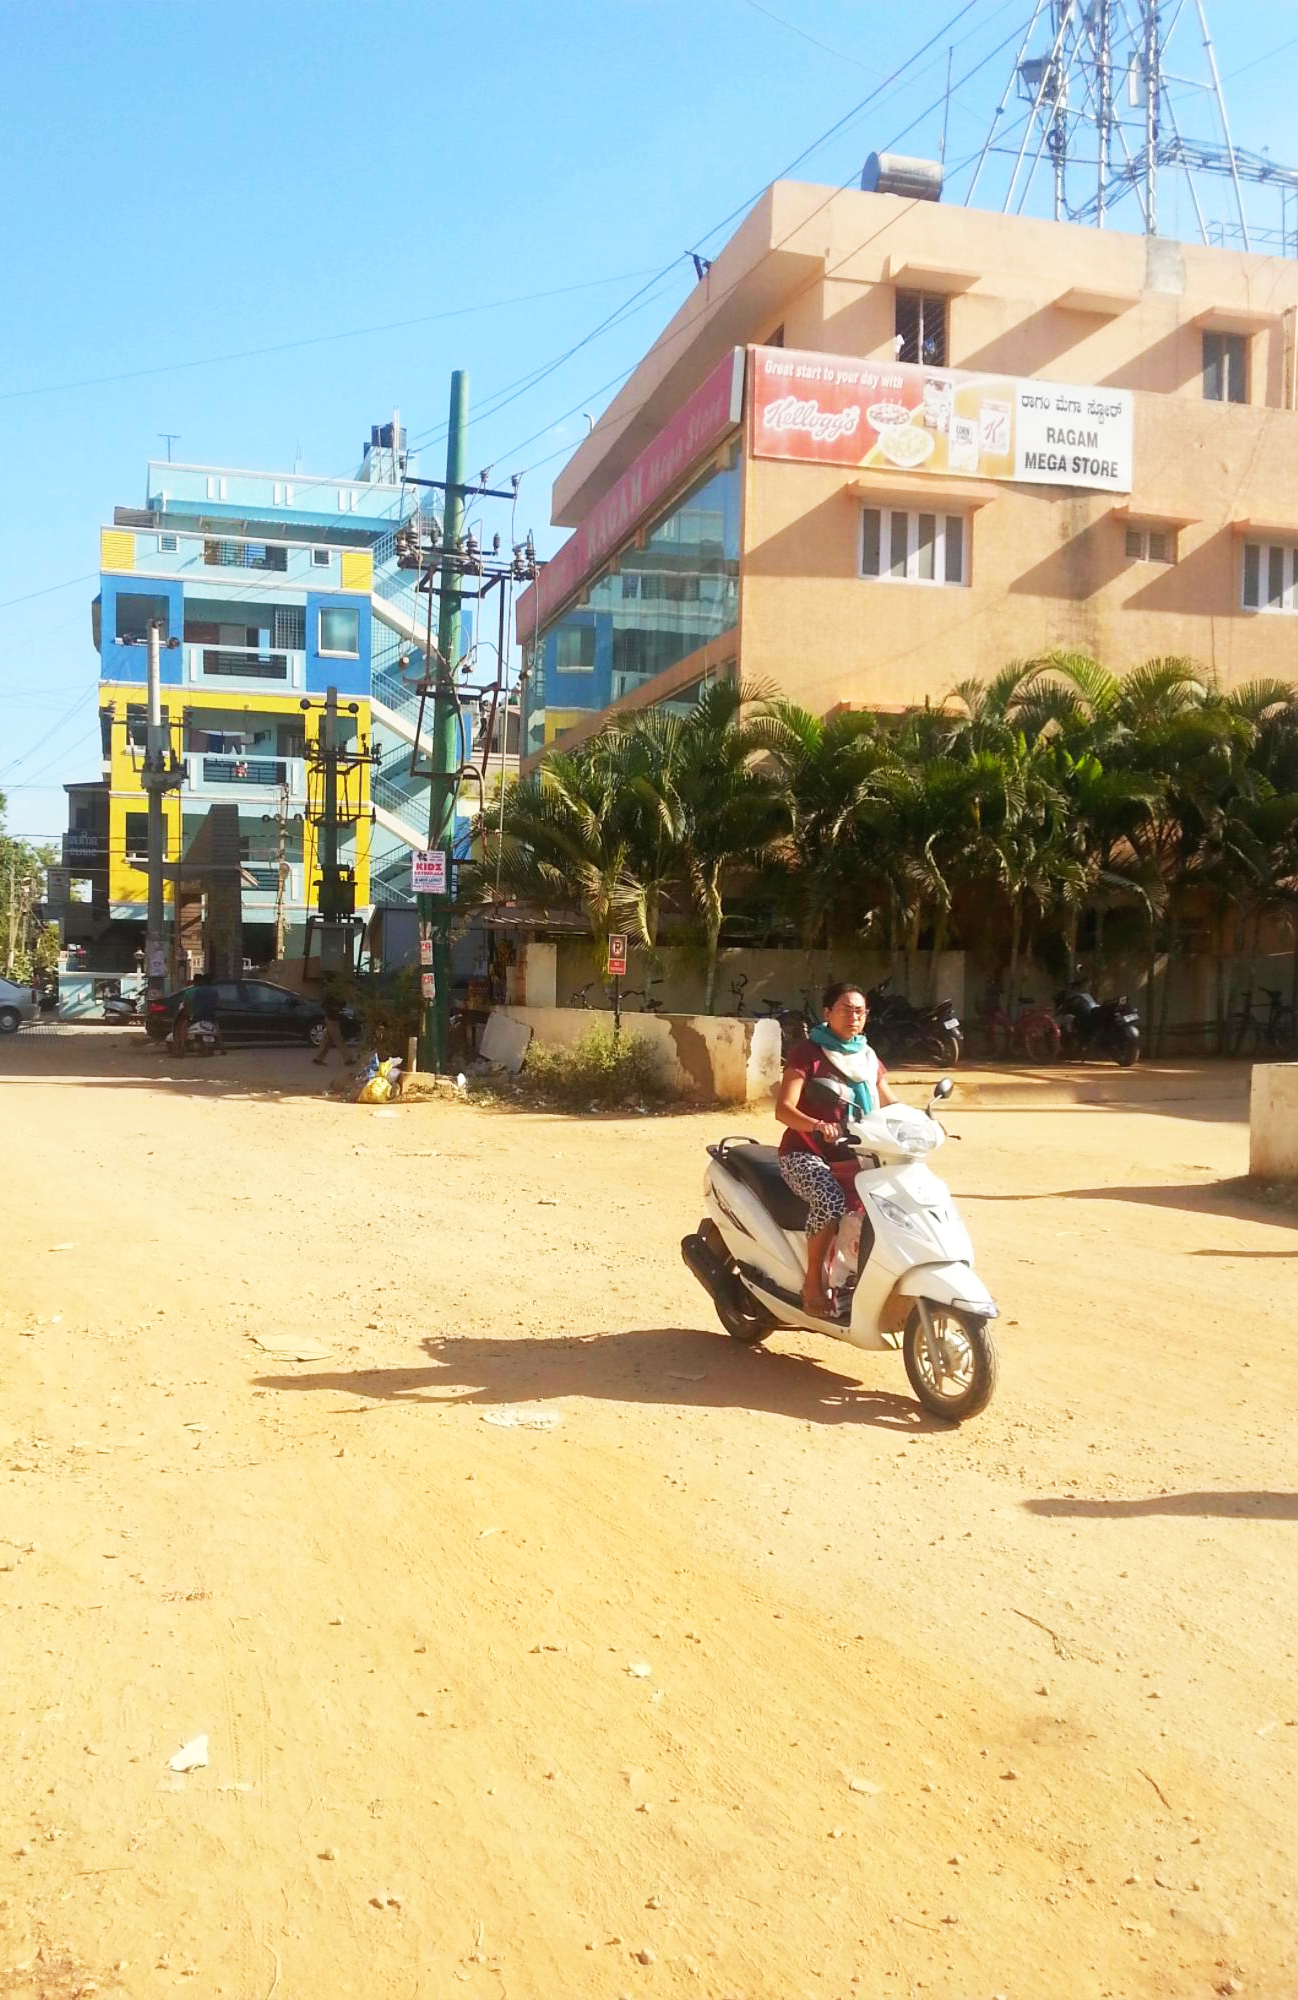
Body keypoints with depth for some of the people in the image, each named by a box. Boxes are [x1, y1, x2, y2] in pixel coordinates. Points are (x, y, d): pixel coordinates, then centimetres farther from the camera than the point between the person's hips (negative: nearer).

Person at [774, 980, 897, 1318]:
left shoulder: (868, 1057, 14)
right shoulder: (809, 1052, -6)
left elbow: (890, 1104, 18)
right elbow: (783, 1108, -16)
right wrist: (818, 1125, -35)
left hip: (849, 1153, 6)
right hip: (805, 1153, -6)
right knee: (831, 1201, -35)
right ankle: (813, 1282, -18)